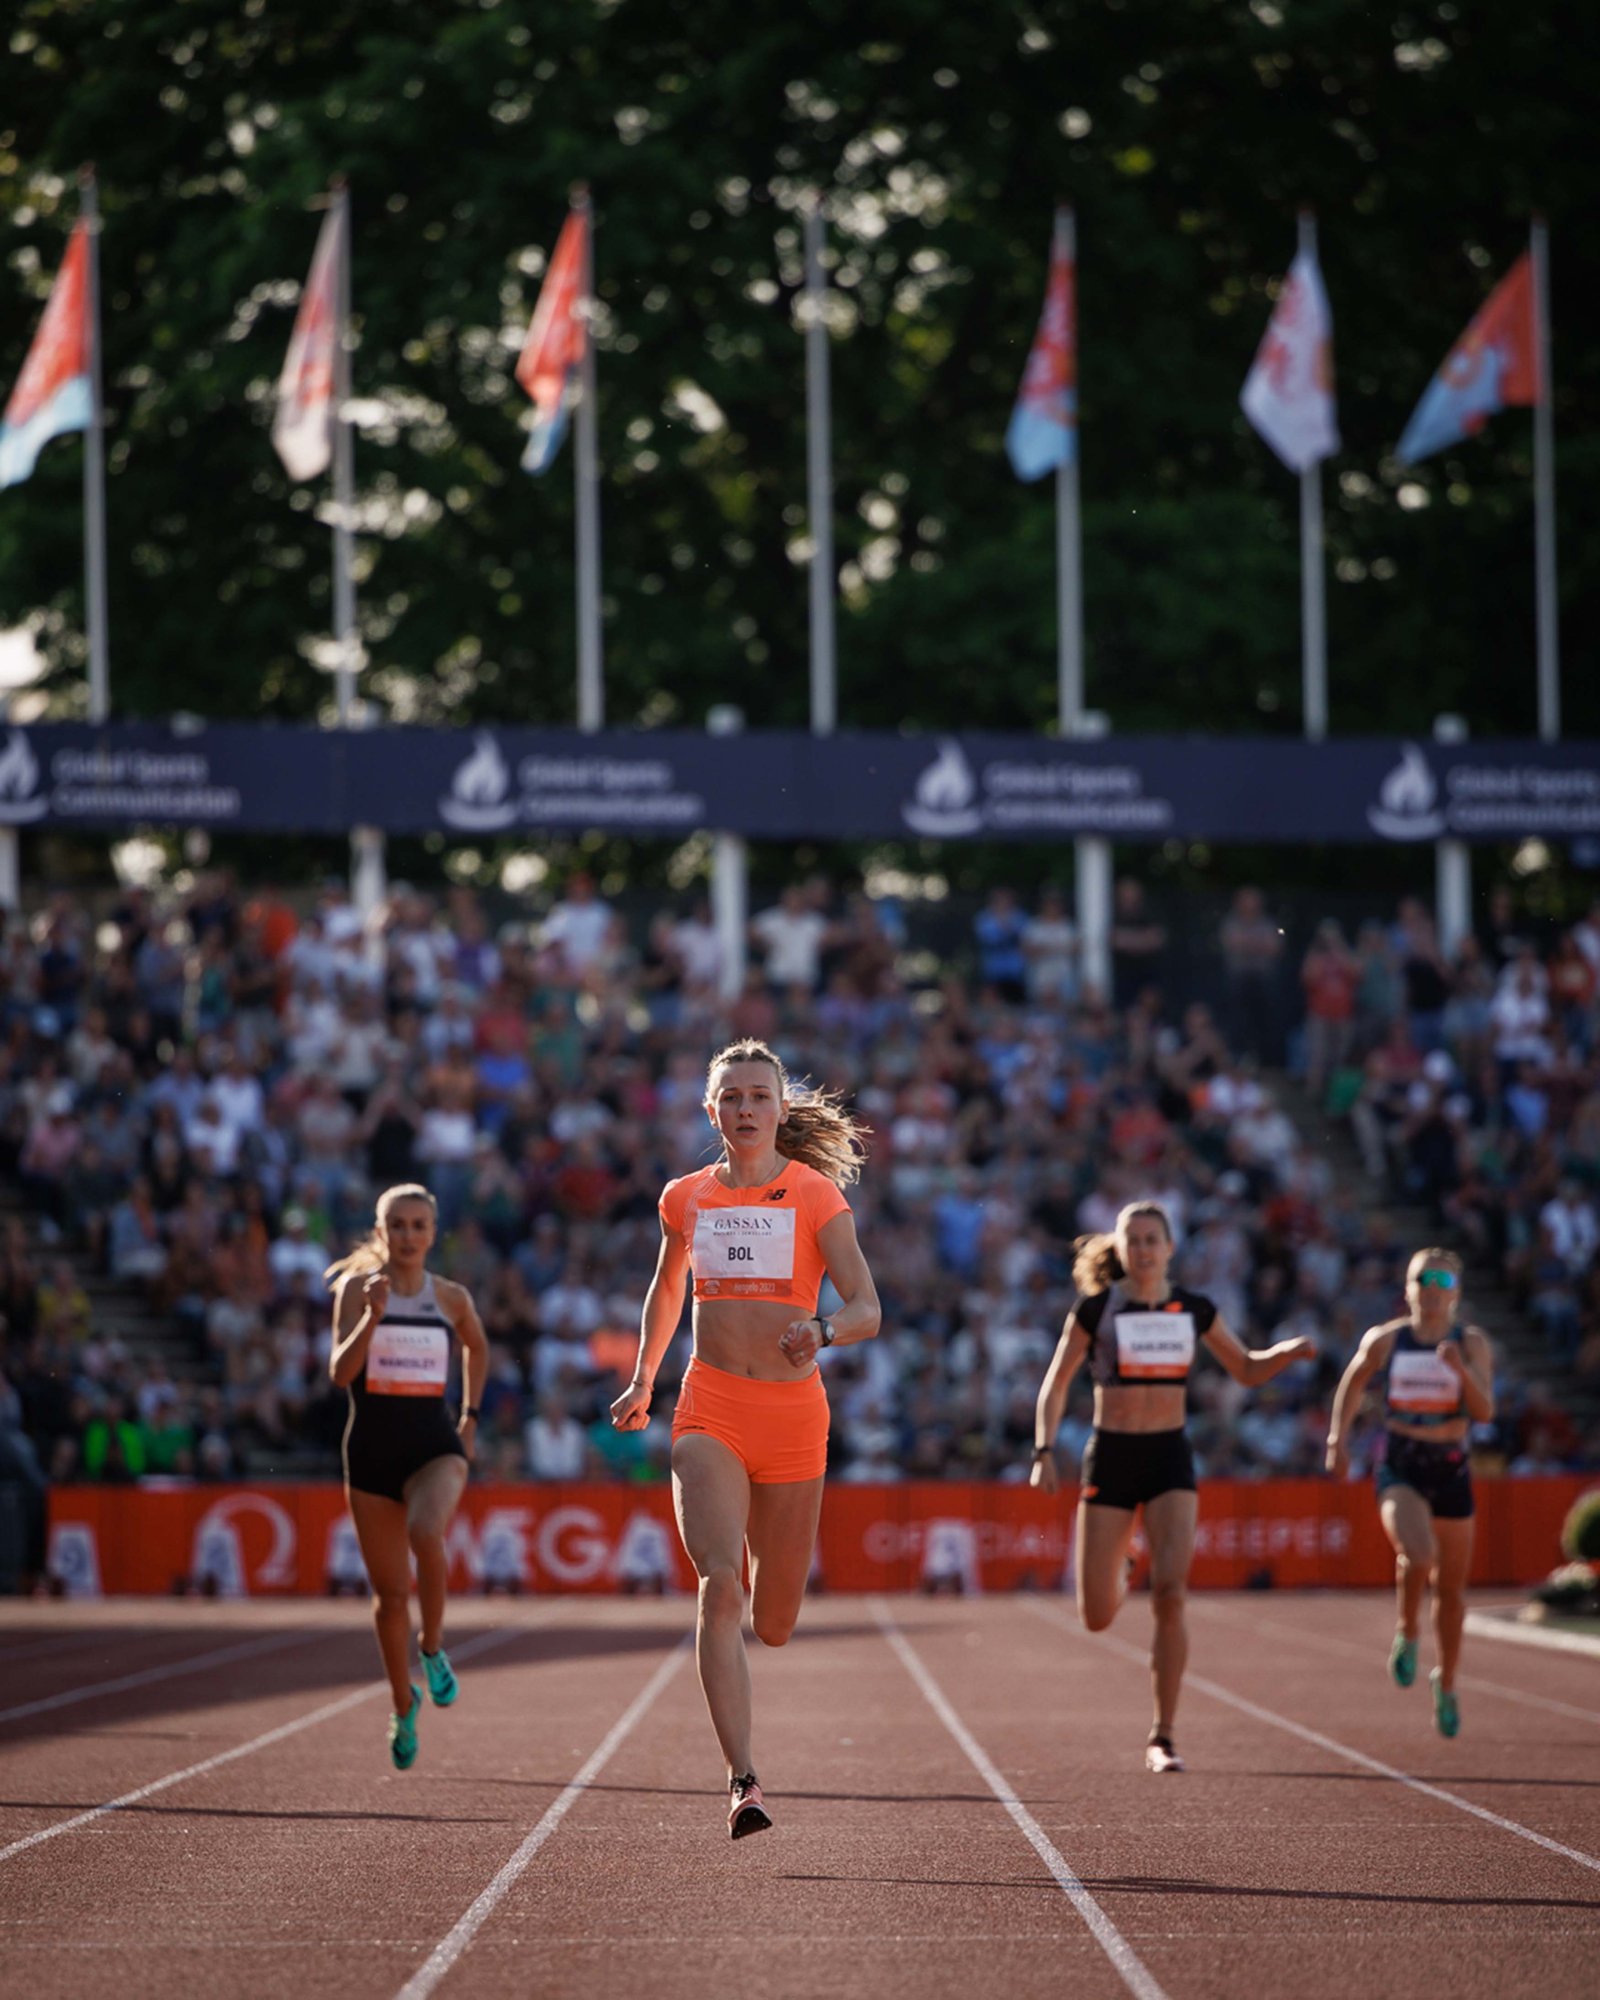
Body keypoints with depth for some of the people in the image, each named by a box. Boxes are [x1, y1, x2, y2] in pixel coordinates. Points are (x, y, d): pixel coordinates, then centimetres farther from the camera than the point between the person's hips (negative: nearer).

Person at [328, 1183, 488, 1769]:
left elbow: (476, 1347, 26)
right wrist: (372, 1319, -27)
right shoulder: (356, 1288, -3)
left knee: (426, 1533, -33)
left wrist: (471, 1415, 20)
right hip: (372, 1450, 0)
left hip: (435, 1445, 0)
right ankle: (403, 1706, 28)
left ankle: (433, 1649, -9)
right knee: (390, 1594, 5)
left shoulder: (451, 1298, 4)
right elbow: (340, 1372, -14)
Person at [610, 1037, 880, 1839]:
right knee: (719, 1587, -22)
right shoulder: (687, 1198, 7)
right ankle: (743, 1780, -25)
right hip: (709, 1412, 0)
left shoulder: (816, 1195, -1)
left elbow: (867, 1311, -6)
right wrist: (643, 1380, 28)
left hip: (792, 1412, 0)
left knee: (773, 1625, 10)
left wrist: (822, 1331, -27)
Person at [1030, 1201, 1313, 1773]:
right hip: (1110, 1457, -1)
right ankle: (1115, 1576, 40)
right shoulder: (1095, 1310, -2)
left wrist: (1291, 1351, -5)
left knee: (1170, 1594, -18)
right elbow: (1055, 1385, 3)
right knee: (1097, 1619, -1)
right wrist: (1044, 1452, -10)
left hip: (1170, 1458, 1)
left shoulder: (1194, 1310, 4)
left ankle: (1162, 1739, -9)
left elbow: (1248, 1370, 15)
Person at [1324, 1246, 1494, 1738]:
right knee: (1418, 1555, -29)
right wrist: (1338, 1439, 7)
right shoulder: (1384, 1340, -2)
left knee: (1451, 1587, 11)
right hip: (1399, 1470, -2)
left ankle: (1446, 1684, 33)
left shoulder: (1472, 1343, -3)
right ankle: (1407, 1634, 0)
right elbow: (1352, 1384, 16)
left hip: (1450, 1471, 2)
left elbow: (1484, 1411, -13)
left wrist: (1461, 1370, -29)